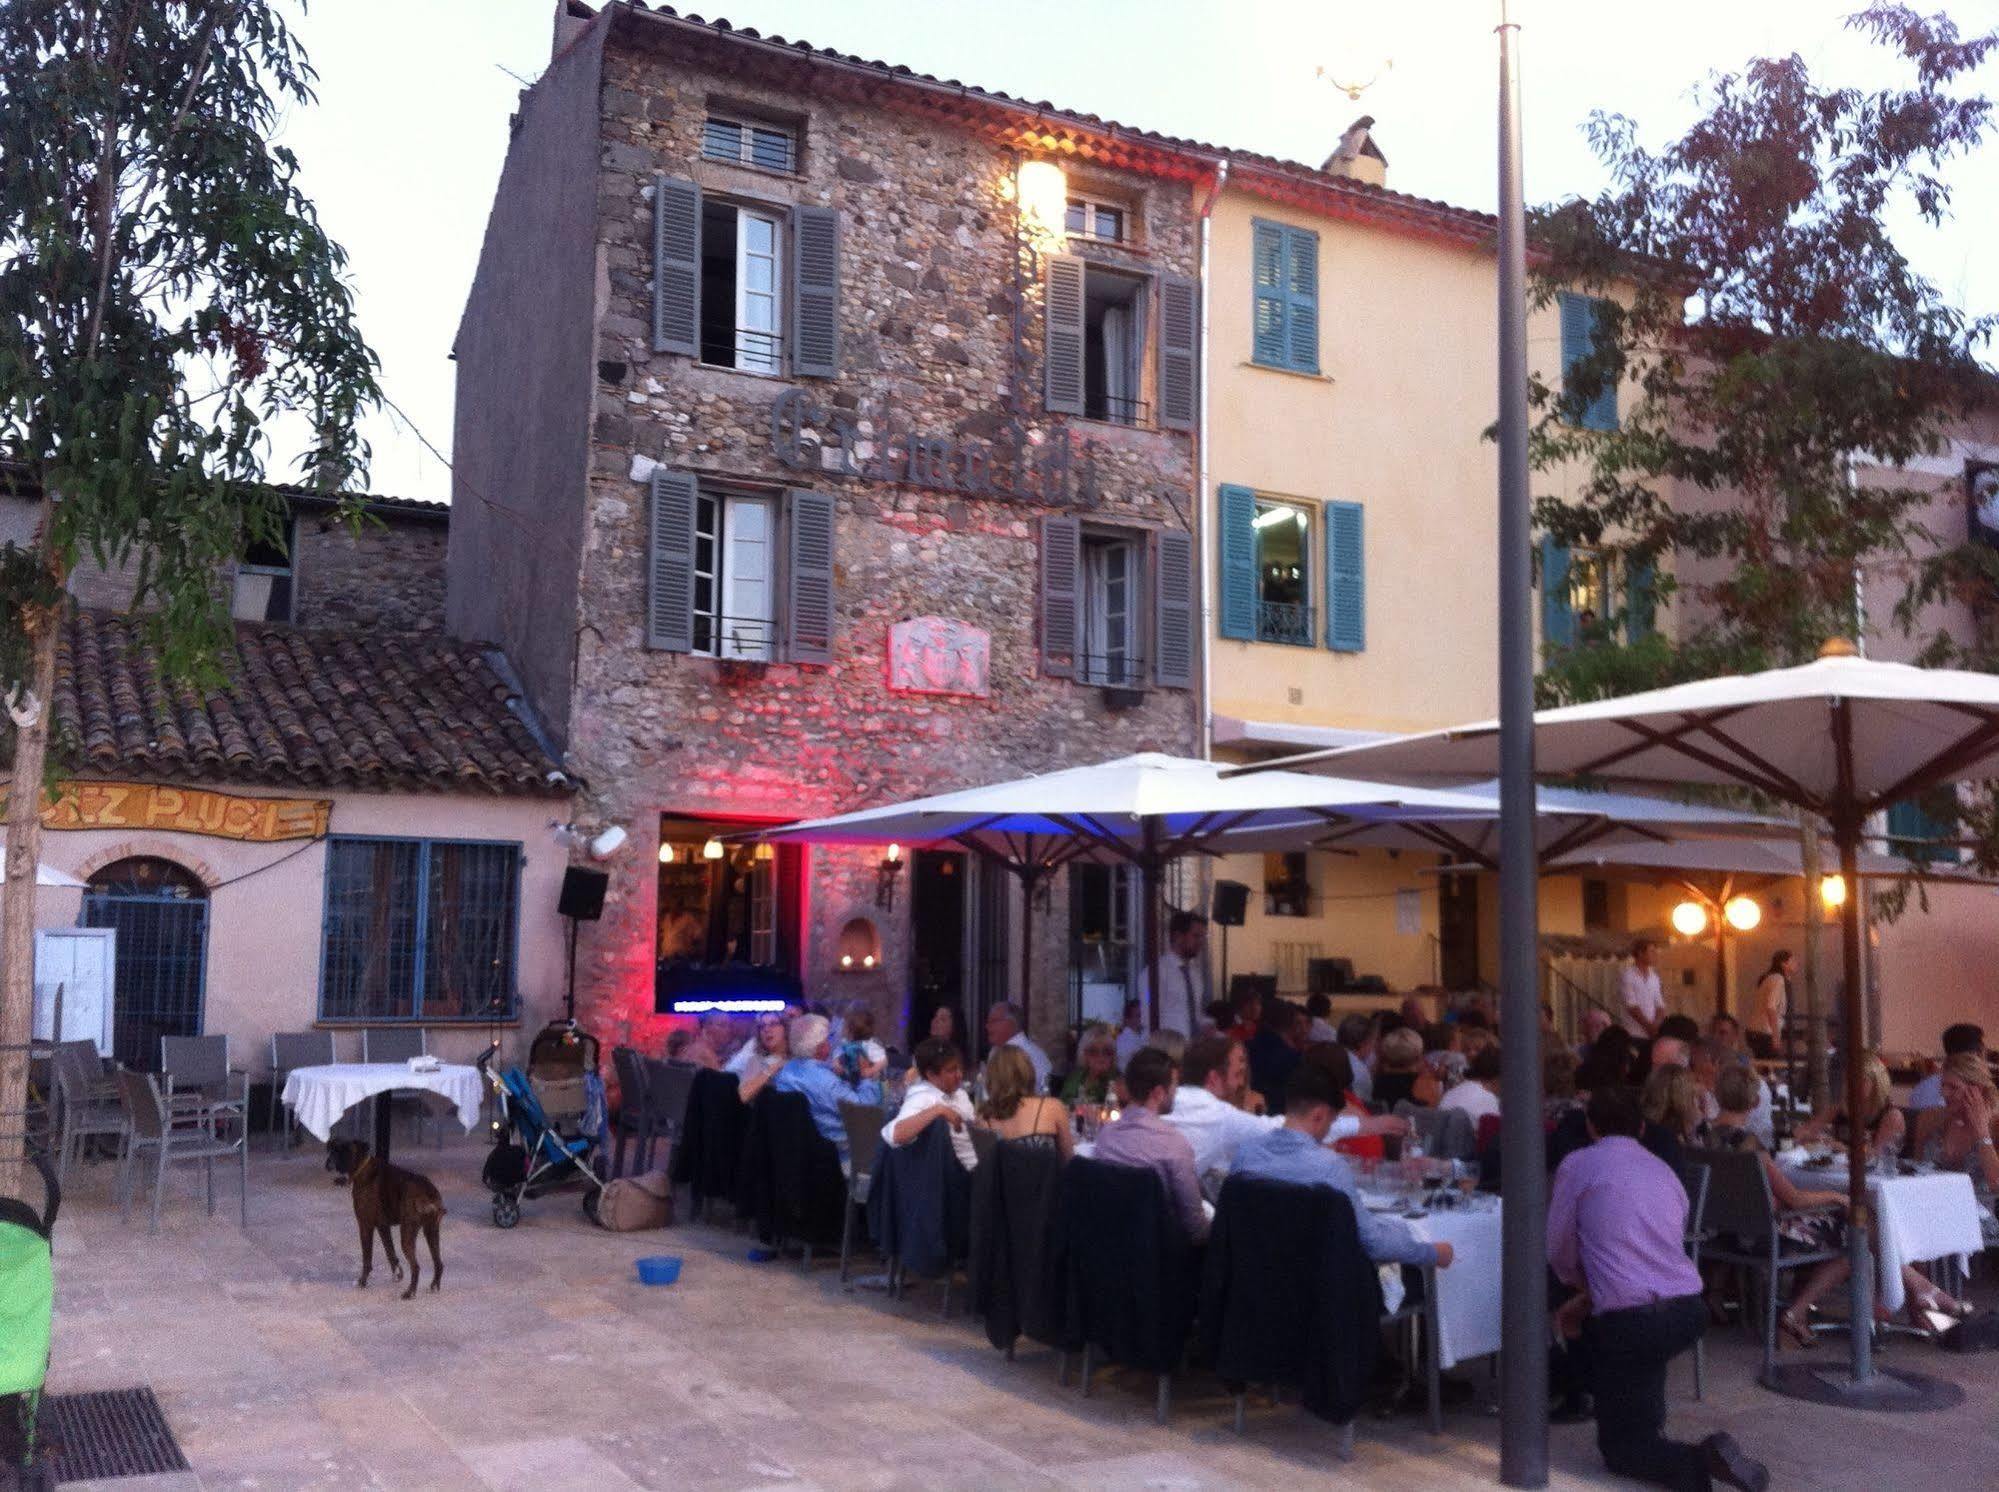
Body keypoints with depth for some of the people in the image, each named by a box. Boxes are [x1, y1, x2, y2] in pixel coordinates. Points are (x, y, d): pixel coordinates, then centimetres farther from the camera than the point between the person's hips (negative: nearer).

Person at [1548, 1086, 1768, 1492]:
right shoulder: (1664, 1170, 19)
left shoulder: (1578, 1165, 2)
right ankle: (1651, 1422, 33)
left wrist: (1581, 1285, 29)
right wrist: (1587, 1300, 31)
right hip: (1690, 1310, 7)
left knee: (1620, 1449, 5)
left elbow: (1558, 1250, 7)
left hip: (1630, 1321, -7)